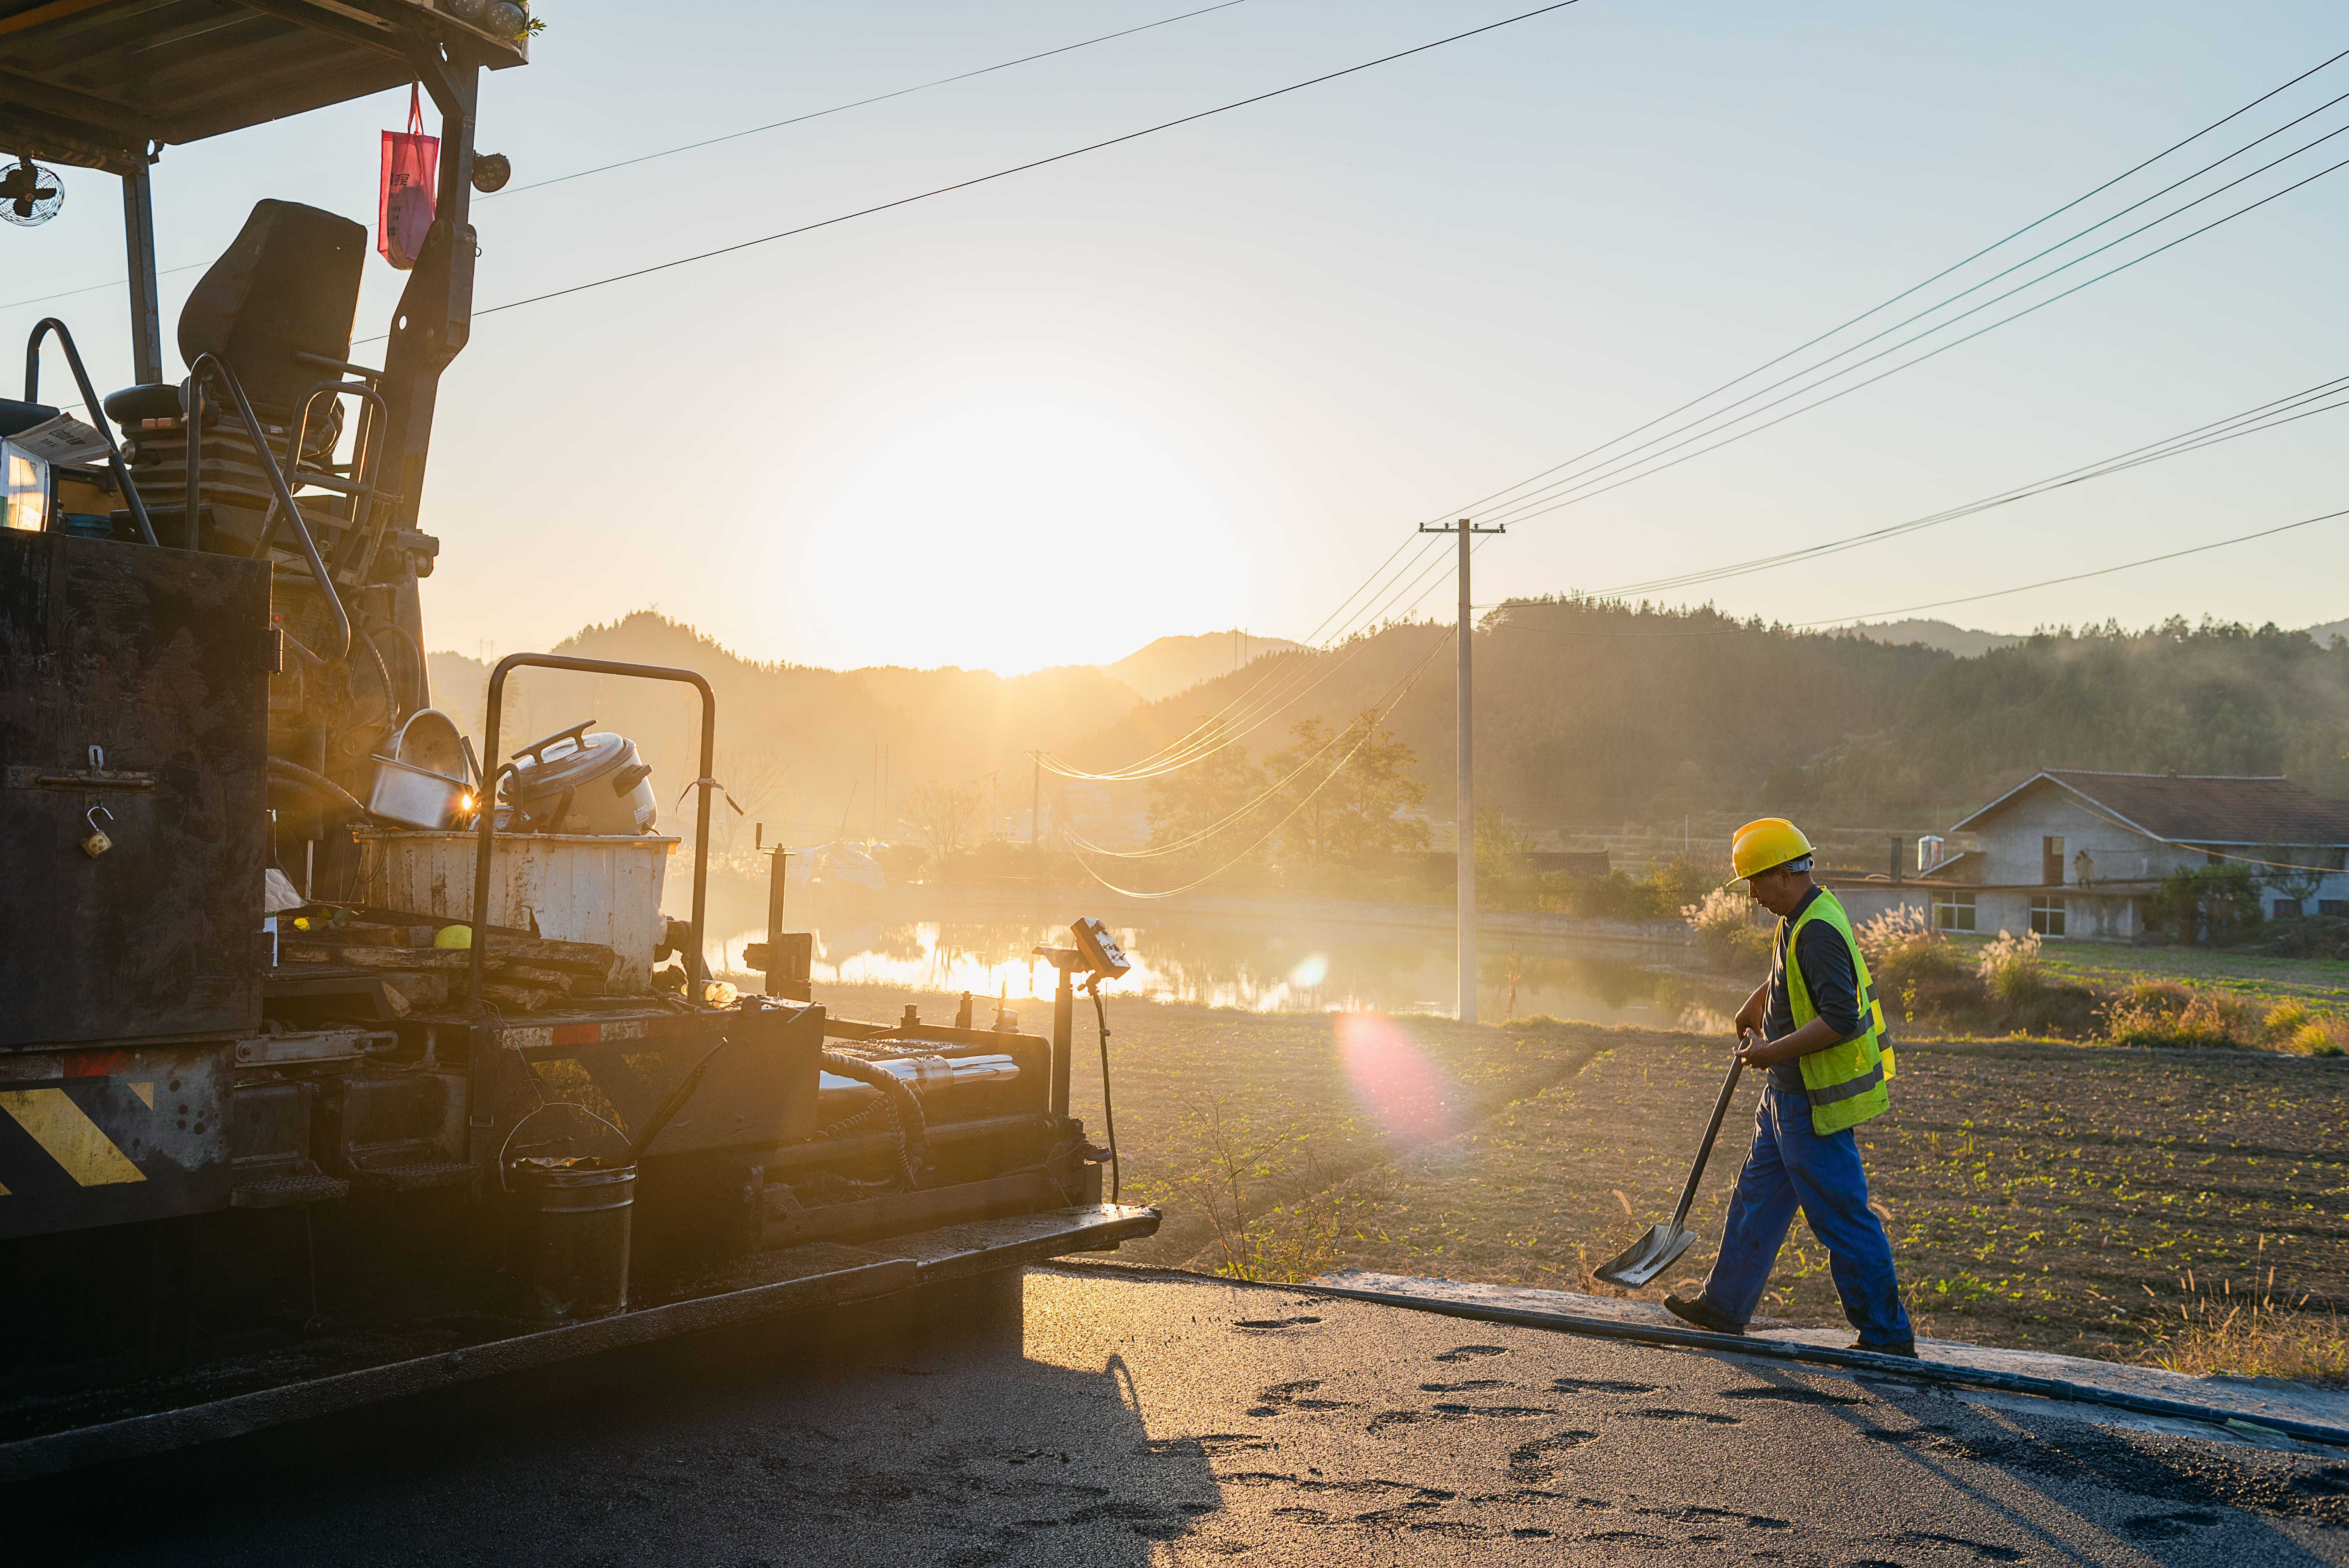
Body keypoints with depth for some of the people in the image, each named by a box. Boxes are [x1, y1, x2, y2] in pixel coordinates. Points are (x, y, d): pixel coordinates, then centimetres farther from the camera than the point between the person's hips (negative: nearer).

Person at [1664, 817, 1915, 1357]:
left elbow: (1841, 1019, -31)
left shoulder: (1818, 931, -23)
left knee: (1843, 1220, -3)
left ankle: (1888, 1336, 7)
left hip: (1814, 1105, -11)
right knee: (1758, 1197, 18)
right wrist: (1755, 1006, 45)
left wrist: (1773, 1053, -26)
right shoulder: (1804, 917, 9)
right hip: (1788, 1095, 11)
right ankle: (1726, 1306, 29)